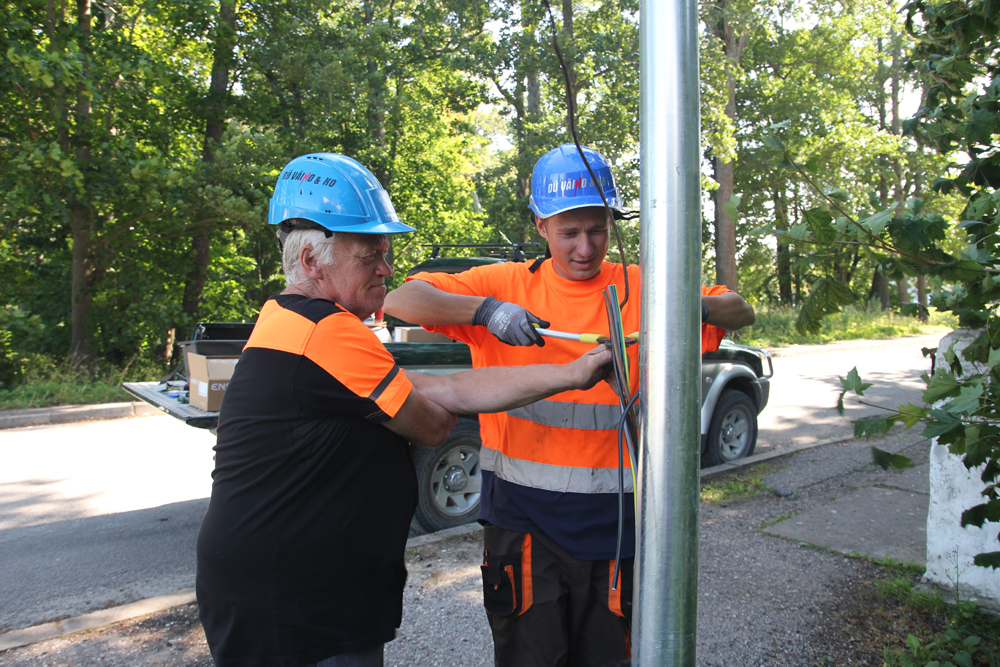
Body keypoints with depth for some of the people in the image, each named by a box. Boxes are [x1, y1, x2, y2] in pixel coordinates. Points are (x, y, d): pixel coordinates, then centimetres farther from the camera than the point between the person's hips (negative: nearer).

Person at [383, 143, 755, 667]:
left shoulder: (640, 290, 3)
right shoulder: (507, 284, 0)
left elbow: (742, 313, 6)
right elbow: (399, 300, -7)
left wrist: (695, 306, -16)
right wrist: (484, 309, -23)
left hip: (612, 525, 2)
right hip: (523, 520, -1)